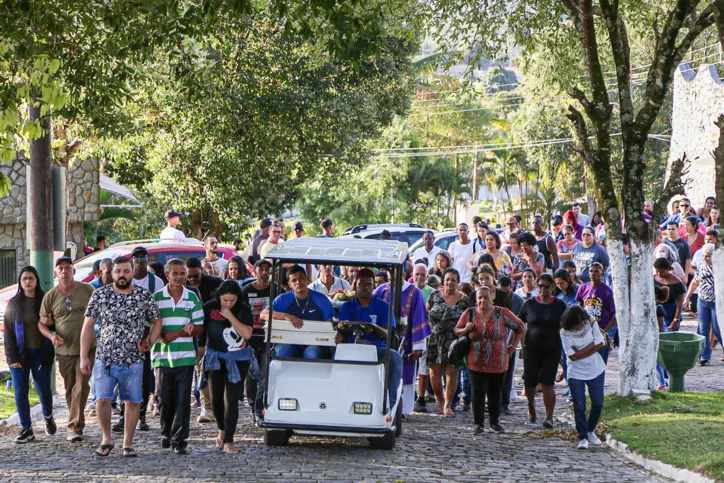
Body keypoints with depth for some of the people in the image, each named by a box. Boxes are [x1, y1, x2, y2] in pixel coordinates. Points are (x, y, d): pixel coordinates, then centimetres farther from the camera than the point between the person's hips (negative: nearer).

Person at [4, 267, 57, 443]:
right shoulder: (14, 303, 2)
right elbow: (8, 331, -1)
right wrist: (12, 357, -8)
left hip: (41, 353, 0)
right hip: (20, 354, 0)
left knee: (43, 389, 5)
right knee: (20, 392, -3)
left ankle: (48, 417, 34)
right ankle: (26, 429, 5)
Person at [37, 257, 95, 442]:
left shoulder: (87, 290, -3)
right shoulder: (50, 296, 1)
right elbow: (42, 323, 6)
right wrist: (51, 336, -13)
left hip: (87, 348, -2)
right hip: (65, 349, 2)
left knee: (81, 385, -14)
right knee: (70, 390, 10)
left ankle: (74, 426, -15)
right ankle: (76, 424, 24)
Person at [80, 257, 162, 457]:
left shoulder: (145, 296, 1)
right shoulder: (100, 295, 1)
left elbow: (156, 321, 12)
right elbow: (88, 325, 4)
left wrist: (150, 341, -7)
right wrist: (84, 357, 0)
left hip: (133, 360, 1)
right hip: (105, 358, -1)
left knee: (132, 402, 3)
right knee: (102, 399, -11)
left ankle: (128, 444, 16)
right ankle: (106, 439, 9)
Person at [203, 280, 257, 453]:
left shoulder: (243, 309, -6)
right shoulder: (210, 308, -4)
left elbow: (247, 333, -16)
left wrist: (230, 316, -20)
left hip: (237, 360, -2)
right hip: (216, 358, 2)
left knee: (231, 400, -8)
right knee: (216, 399, 7)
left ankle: (228, 441, -7)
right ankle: (222, 429, 35)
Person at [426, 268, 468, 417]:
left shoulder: (464, 300, 3)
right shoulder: (435, 296, 6)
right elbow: (425, 313, 12)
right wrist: (430, 327, 3)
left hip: (454, 341, -1)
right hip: (435, 340, 1)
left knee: (452, 373, -5)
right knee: (435, 372, 1)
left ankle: (447, 405, 4)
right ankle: (439, 399, 22)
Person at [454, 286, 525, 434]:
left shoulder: (502, 313, -1)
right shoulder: (469, 314, 1)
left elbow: (520, 327, 9)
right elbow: (456, 332, 10)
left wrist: (513, 346, 5)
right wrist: (466, 329, -12)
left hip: (498, 363, 0)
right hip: (476, 363, 0)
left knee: (495, 393, 9)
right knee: (478, 393, -5)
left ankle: (495, 422, 22)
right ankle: (478, 424, 5)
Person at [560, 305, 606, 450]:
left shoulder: (590, 323, -9)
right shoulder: (565, 333, -17)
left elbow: (601, 344, -10)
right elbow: (573, 356, -20)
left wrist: (581, 352, -16)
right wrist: (592, 346, -17)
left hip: (596, 369, 3)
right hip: (576, 373, -3)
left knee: (598, 404, 8)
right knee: (579, 407, -4)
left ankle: (591, 431, 29)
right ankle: (582, 437, 4)